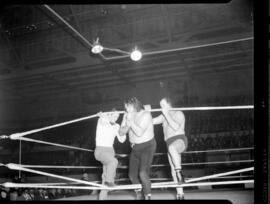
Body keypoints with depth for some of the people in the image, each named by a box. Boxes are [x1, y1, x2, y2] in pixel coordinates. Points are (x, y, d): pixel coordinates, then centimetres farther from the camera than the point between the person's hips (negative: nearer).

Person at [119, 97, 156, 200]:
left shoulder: (145, 115, -19)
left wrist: (131, 121, -25)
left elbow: (139, 132, -28)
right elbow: (121, 132, -3)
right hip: (134, 148, 6)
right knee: (132, 175, 8)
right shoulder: (127, 116, -1)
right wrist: (127, 126, -22)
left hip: (147, 146, -6)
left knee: (143, 173, -21)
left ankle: (147, 196, -4)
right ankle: (139, 195, 32)